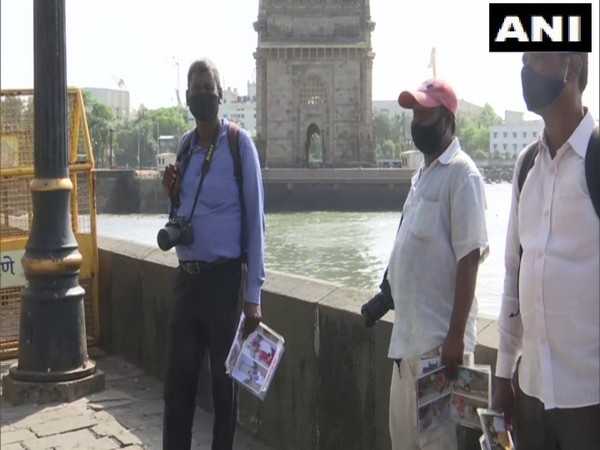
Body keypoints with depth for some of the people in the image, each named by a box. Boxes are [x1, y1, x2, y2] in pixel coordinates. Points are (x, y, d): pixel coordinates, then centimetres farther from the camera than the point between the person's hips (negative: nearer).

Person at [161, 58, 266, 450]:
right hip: (186, 276, 6)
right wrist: (172, 194, -2)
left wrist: (254, 292, -12)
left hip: (224, 277, -5)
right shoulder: (184, 146, 11)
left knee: (225, 380, 6)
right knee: (178, 378, 11)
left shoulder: (240, 143, -7)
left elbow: (255, 218, -9)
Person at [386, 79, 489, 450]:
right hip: (408, 334, 9)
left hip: (438, 338, -9)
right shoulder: (422, 174, 15)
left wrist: (456, 335, -21)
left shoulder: (462, 174, -12)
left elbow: (469, 258, -18)